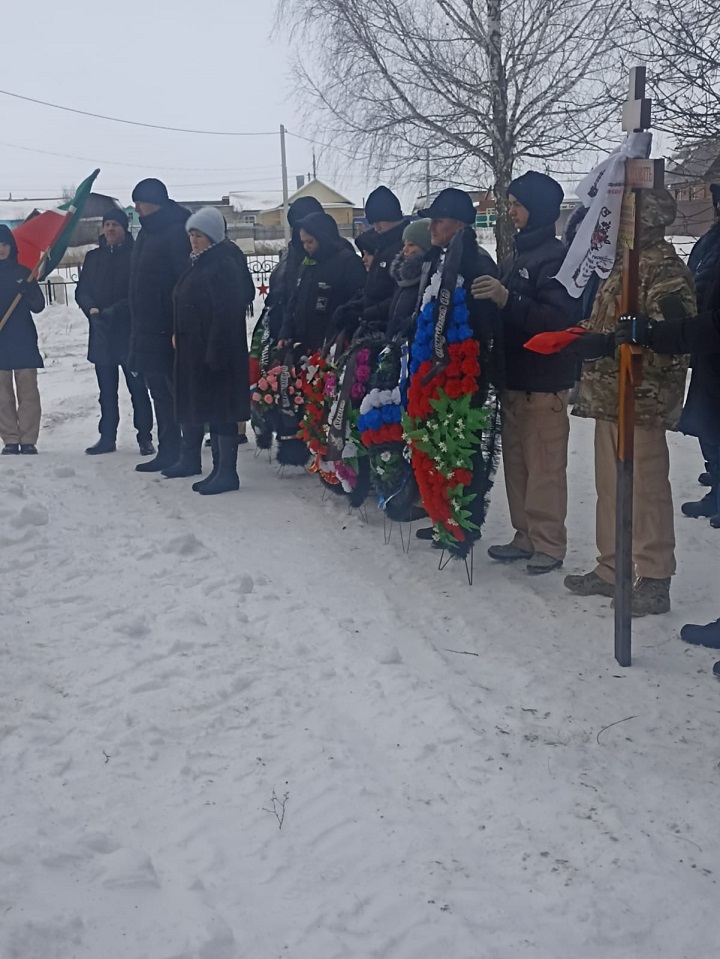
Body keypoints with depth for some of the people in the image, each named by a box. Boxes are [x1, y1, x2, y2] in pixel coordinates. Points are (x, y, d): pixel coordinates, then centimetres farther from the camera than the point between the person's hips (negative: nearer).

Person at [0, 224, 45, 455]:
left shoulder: (23, 272, 6)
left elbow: (38, 306, 4)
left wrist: (29, 291, -16)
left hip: (23, 343, -1)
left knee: (27, 392, -2)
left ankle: (28, 440, 0)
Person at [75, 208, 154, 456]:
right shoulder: (93, 257, 12)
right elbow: (81, 291, 10)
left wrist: (114, 310, -18)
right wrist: (91, 309, -10)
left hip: (130, 332, -5)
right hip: (101, 333, 5)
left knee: (137, 388, 0)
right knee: (106, 390, 11)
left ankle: (145, 438, 7)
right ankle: (107, 437, 19)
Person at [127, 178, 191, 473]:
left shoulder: (177, 231, -13)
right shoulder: (148, 232, 16)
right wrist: (137, 327, 15)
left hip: (166, 330, -10)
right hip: (147, 329, 10)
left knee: (173, 391, -2)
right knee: (160, 391, 13)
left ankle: (170, 452, 5)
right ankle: (167, 451, 20)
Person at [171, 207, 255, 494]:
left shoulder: (225, 265, -16)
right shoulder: (198, 264, 15)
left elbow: (226, 315, -22)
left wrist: (215, 352, -25)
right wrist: (178, 335, 14)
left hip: (215, 350, -10)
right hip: (191, 349, 10)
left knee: (220, 409, -7)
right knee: (192, 404, 19)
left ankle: (226, 472, -2)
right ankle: (190, 459, 34)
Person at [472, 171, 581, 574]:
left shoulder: (556, 257, -12)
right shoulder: (515, 257, 15)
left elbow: (559, 319, -23)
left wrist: (506, 299, -28)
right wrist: (490, 297, 4)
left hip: (545, 382, -9)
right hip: (514, 378, 9)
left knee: (544, 467, -3)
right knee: (516, 463, 13)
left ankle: (549, 544, 6)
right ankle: (526, 536, 23)